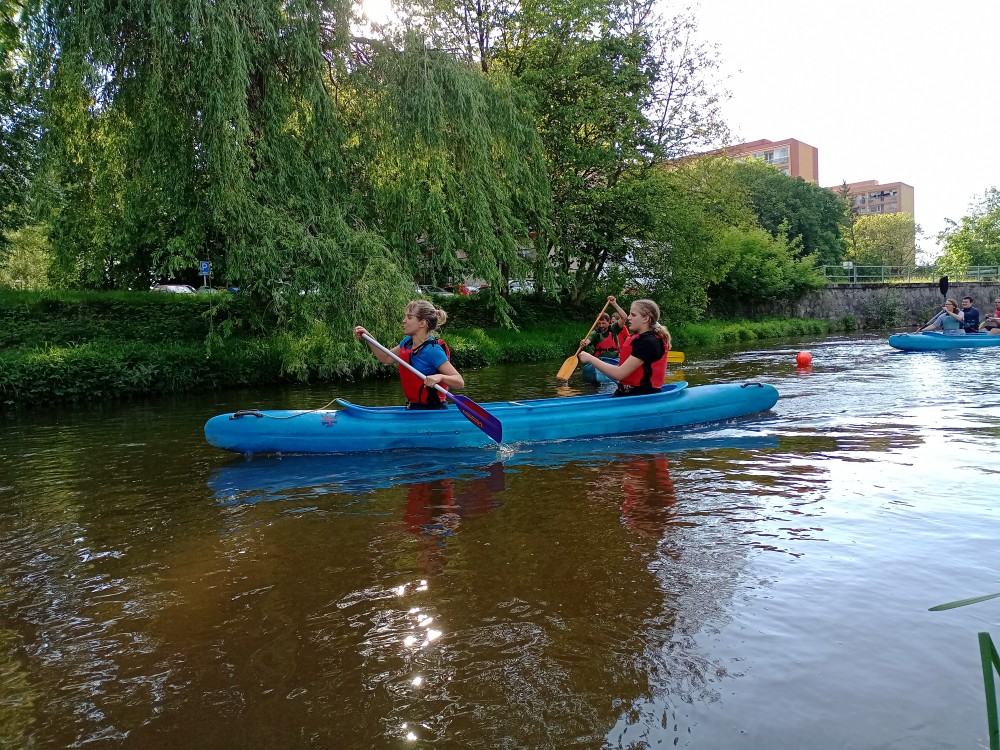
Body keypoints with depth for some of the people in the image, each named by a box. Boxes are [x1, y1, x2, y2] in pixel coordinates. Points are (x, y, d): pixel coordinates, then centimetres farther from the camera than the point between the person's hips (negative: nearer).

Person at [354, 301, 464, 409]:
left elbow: (460, 382, -20)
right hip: (412, 407, 8)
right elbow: (386, 358, 22)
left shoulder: (433, 350, -18)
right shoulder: (408, 341, 6)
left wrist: (440, 377, -38)